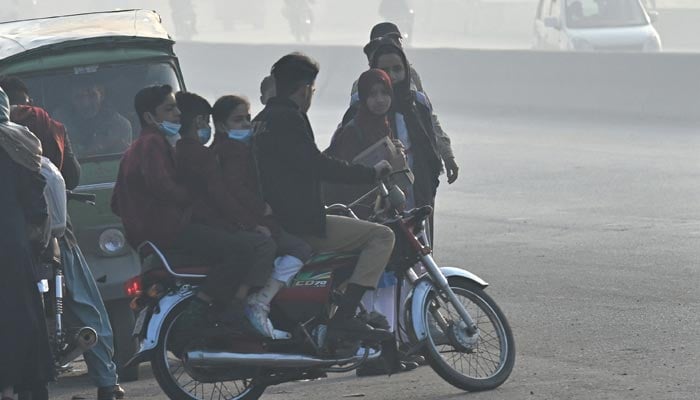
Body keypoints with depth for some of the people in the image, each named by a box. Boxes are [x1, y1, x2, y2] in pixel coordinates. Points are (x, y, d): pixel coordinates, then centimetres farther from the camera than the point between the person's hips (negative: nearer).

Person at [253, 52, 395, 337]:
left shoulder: (261, 120, 17)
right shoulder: (288, 119, -14)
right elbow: (316, 164, -21)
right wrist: (373, 173, -13)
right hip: (300, 225, -11)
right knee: (382, 236, -13)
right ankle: (344, 317, -21)